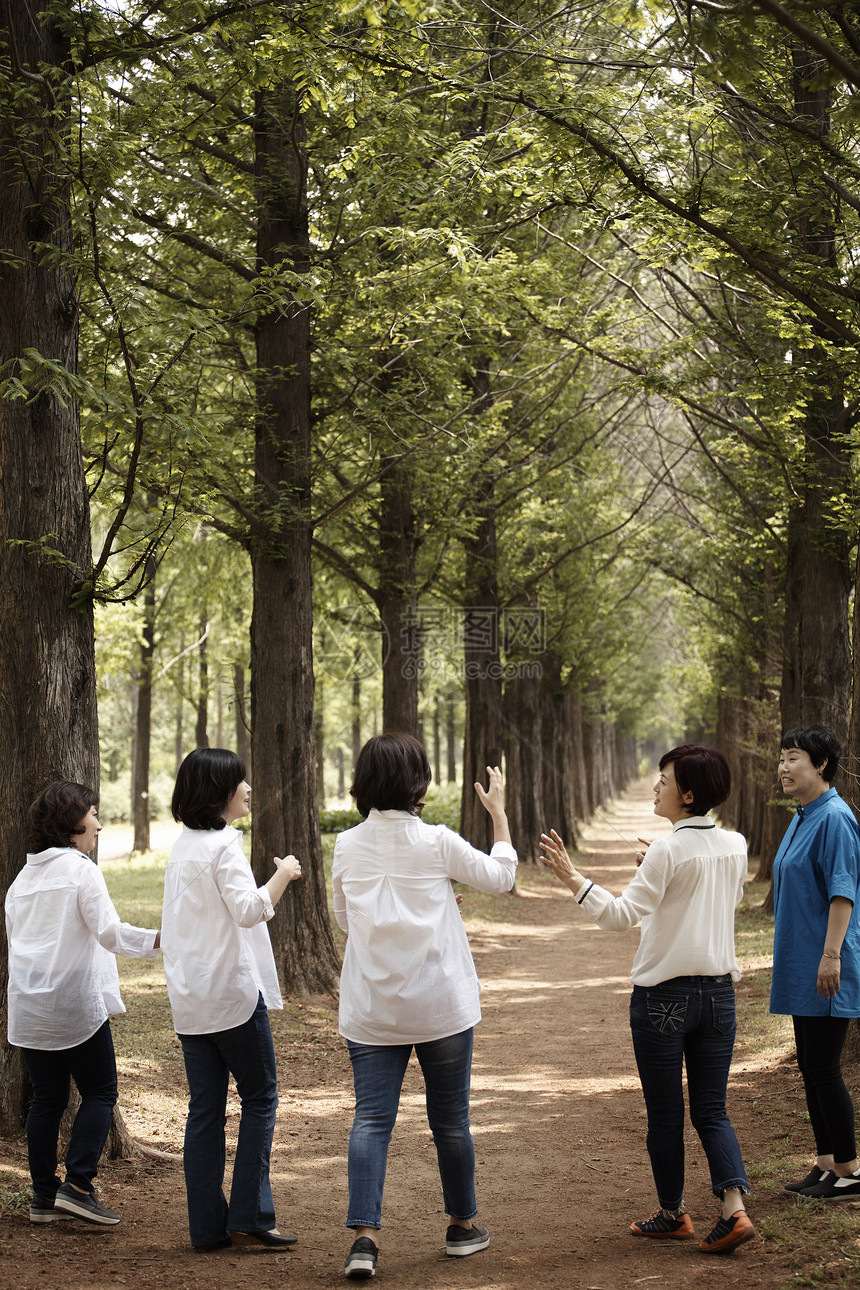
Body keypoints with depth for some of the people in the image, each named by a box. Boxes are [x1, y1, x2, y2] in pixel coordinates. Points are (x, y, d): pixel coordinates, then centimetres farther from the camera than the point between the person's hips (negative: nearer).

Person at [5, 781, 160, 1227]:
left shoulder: (23, 876, 11)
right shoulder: (81, 870, -10)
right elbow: (109, 932, -18)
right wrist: (158, 939, -10)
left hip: (27, 1006, 7)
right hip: (75, 1005, -7)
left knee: (47, 1097, 11)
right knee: (99, 1092, 3)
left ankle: (44, 1195, 13)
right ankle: (77, 1184, -7)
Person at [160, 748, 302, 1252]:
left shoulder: (181, 847, 13)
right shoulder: (224, 845, -14)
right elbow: (249, 909, -24)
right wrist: (284, 873, -12)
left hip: (189, 998, 8)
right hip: (233, 992, -8)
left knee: (205, 1109, 8)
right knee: (260, 1097, 3)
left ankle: (208, 1225, 9)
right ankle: (249, 1216, 0)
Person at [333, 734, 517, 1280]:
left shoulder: (348, 847, -1)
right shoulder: (436, 842, -11)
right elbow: (500, 876, 4)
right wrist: (499, 811, 15)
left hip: (371, 1010, 2)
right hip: (440, 1004, -2)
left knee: (372, 1119, 2)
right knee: (450, 1118, 12)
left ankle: (365, 1234, -9)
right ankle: (463, 1224, 26)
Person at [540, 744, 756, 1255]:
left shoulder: (668, 851, -15)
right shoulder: (735, 847, 3)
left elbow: (622, 915, -18)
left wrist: (573, 878, -16)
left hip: (664, 996, -5)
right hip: (718, 990, 5)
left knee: (665, 1114, 9)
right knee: (712, 1111, 10)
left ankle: (674, 1213, 20)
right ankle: (735, 1207, -6)